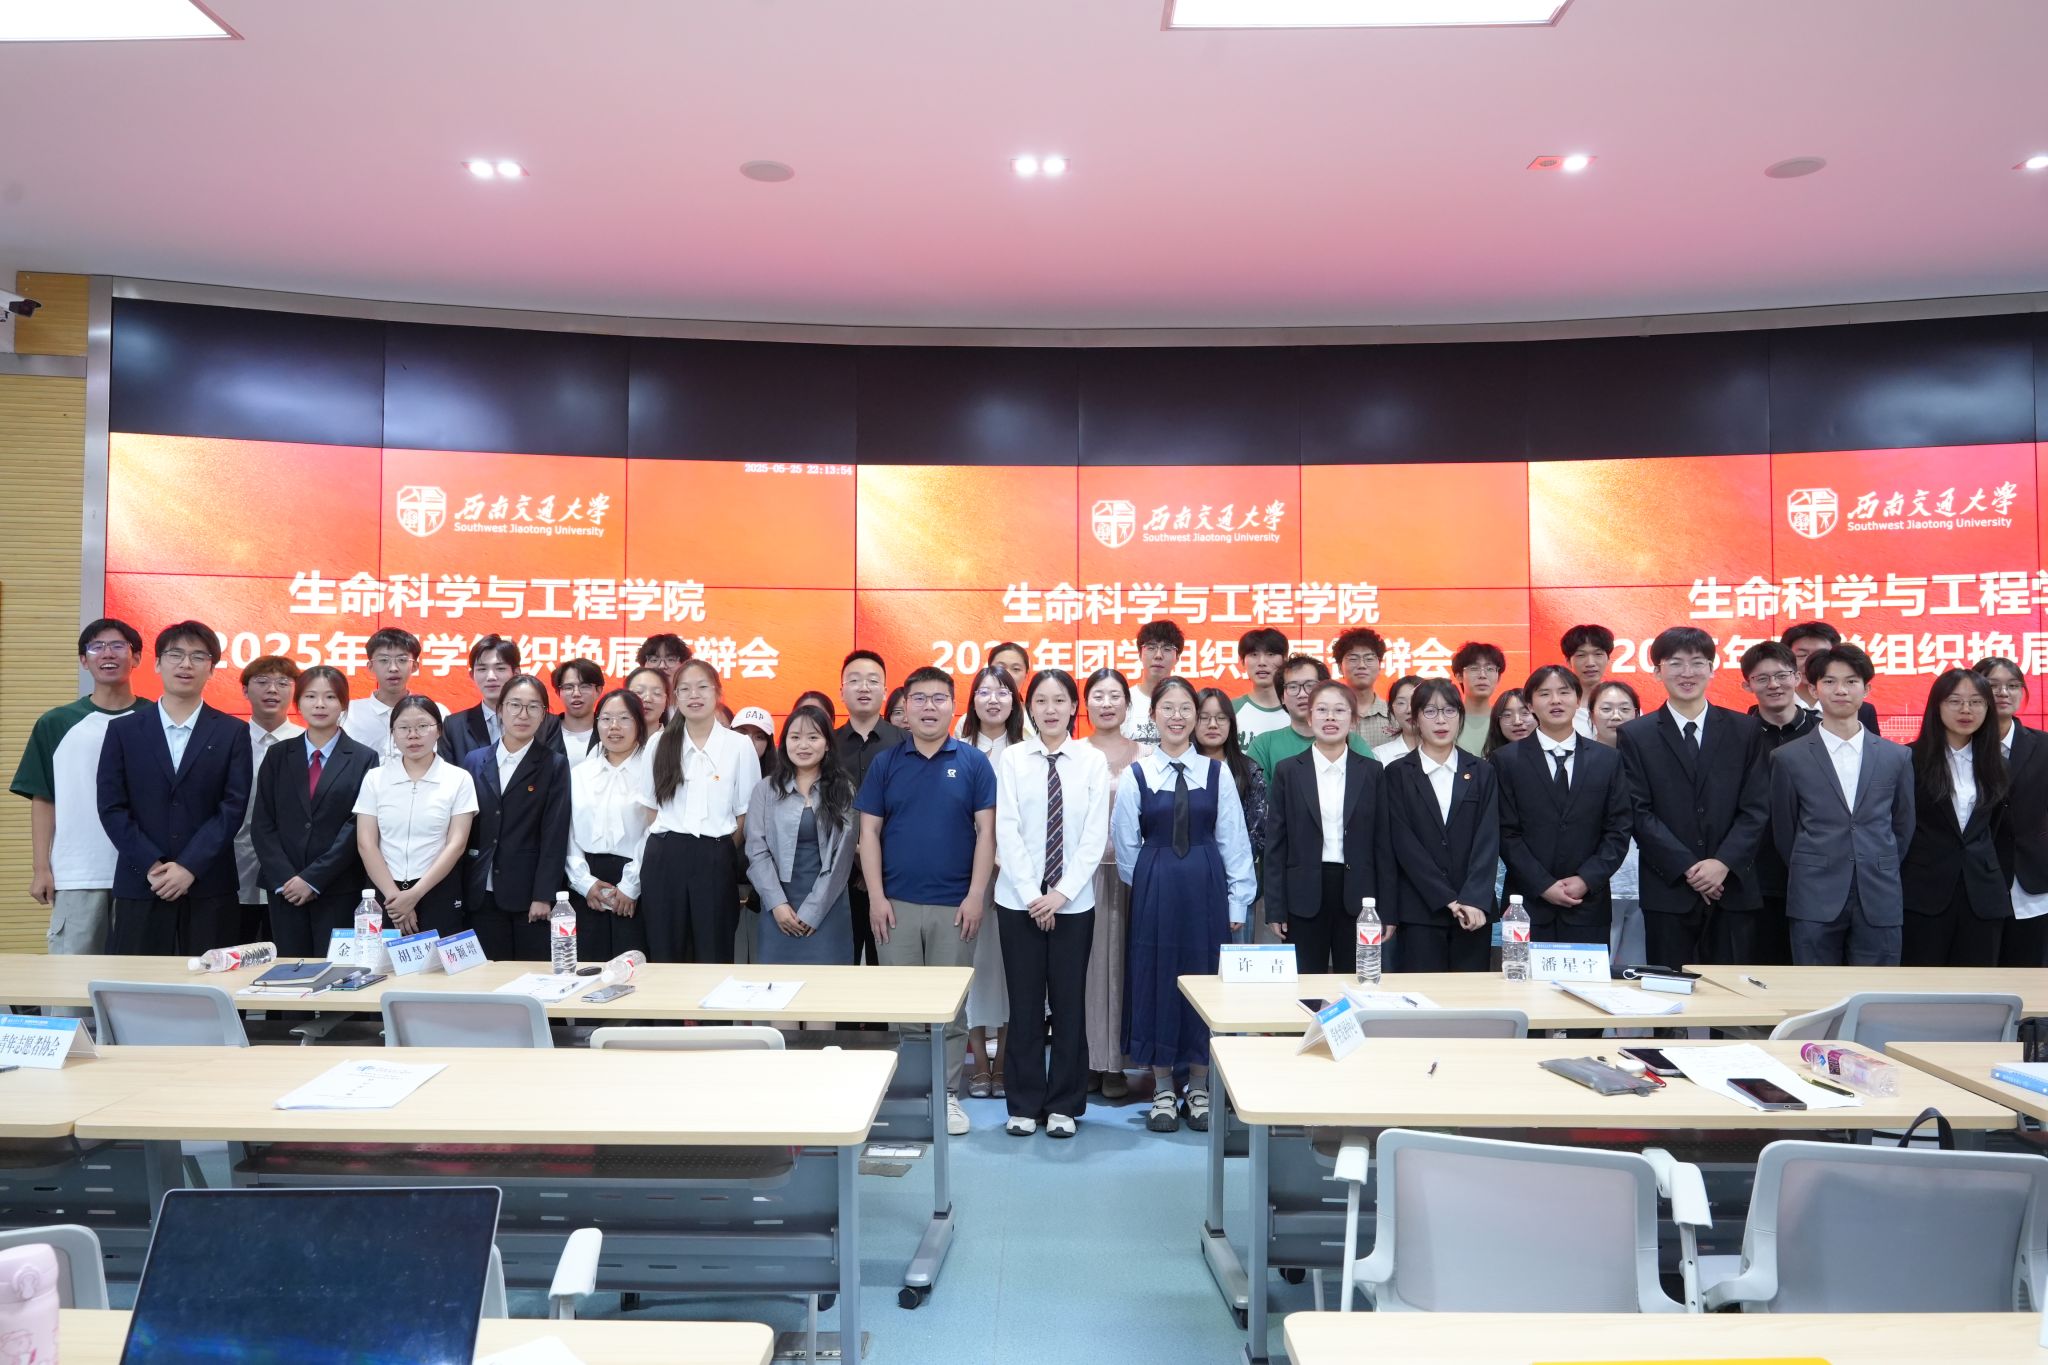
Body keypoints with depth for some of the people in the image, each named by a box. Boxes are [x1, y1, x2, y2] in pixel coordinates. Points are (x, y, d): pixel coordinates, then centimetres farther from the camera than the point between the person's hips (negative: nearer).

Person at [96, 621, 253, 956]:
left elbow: (233, 808, -2)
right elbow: (111, 808, 2)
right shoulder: (123, 730, 8)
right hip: (139, 886, 1)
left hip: (209, 888, -1)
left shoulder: (232, 733, 6)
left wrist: (189, 867, -12)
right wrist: (152, 866, -9)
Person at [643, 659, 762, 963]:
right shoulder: (660, 743, 7)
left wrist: (721, 853, 1)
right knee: (665, 955, 7)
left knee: (713, 955, 3)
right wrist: (668, 847, 4)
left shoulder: (740, 746, 0)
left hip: (715, 860, -2)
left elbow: (745, 814, 3)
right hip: (664, 858, 2)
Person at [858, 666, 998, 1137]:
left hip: (954, 904, -1)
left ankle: (947, 1095, 17)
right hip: (896, 903, 1)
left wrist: (976, 895, -8)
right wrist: (876, 896, -4)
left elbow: (986, 831, -1)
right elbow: (869, 831, 3)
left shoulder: (973, 762, 1)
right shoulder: (885, 763, 4)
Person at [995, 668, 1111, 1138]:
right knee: (1024, 1003, 6)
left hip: (1073, 902, 0)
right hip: (1019, 900, 0)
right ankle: (1024, 1104, 19)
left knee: (1069, 1002, 7)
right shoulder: (1012, 759, -1)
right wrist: (1033, 895, -11)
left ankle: (1063, 1104, 20)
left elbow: (1095, 836, -4)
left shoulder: (1093, 761, 0)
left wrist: (1061, 893, -11)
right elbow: (1007, 832, -5)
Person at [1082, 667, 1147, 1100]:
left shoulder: (1146, 755, 5)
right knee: (1086, 962, 3)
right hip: (1084, 868, 0)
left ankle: (1114, 1062, 12)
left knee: (1122, 962, 3)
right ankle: (1087, 1060, 13)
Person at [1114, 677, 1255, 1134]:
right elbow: (1126, 847, 4)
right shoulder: (1136, 775, -1)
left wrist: (1237, 902, -2)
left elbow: (1234, 841, 0)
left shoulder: (1217, 773, 1)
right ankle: (1163, 1091, 18)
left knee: (1204, 979, 6)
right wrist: (1150, 888, 8)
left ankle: (1199, 1090, 20)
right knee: (1156, 980, 5)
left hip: (1206, 889, 1)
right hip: (1154, 892, 0)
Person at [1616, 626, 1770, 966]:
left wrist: (1723, 863, -10)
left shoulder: (1745, 730, 9)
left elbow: (1757, 808, 3)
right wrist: (1688, 868, -11)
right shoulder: (1635, 735, 4)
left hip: (1733, 889, 2)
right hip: (1668, 891, -1)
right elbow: (1639, 813, -3)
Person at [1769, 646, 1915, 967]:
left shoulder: (1897, 756, 8)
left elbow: (1903, 825, 16)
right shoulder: (1788, 759, 1)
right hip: (1815, 905, -2)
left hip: (1879, 903, 2)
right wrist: (1810, 877, 11)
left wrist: (1880, 874, 14)